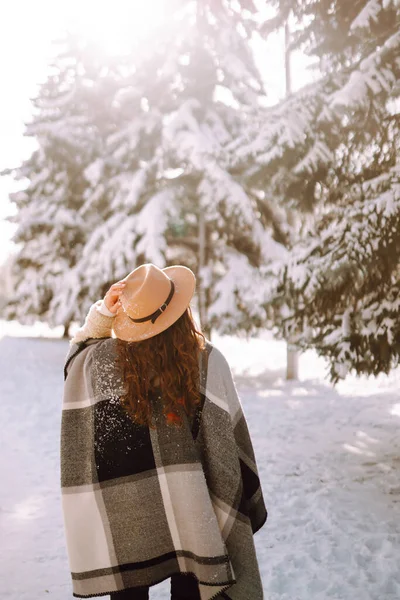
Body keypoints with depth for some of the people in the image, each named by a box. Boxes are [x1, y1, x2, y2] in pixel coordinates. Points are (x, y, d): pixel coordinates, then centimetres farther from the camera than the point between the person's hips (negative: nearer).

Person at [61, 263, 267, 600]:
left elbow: (77, 355, 14)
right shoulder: (208, 361, -13)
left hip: (122, 511, 0)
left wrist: (102, 312, -1)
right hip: (188, 506, 0)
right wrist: (247, 507, 5)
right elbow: (228, 437, -7)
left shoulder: (100, 359, -12)